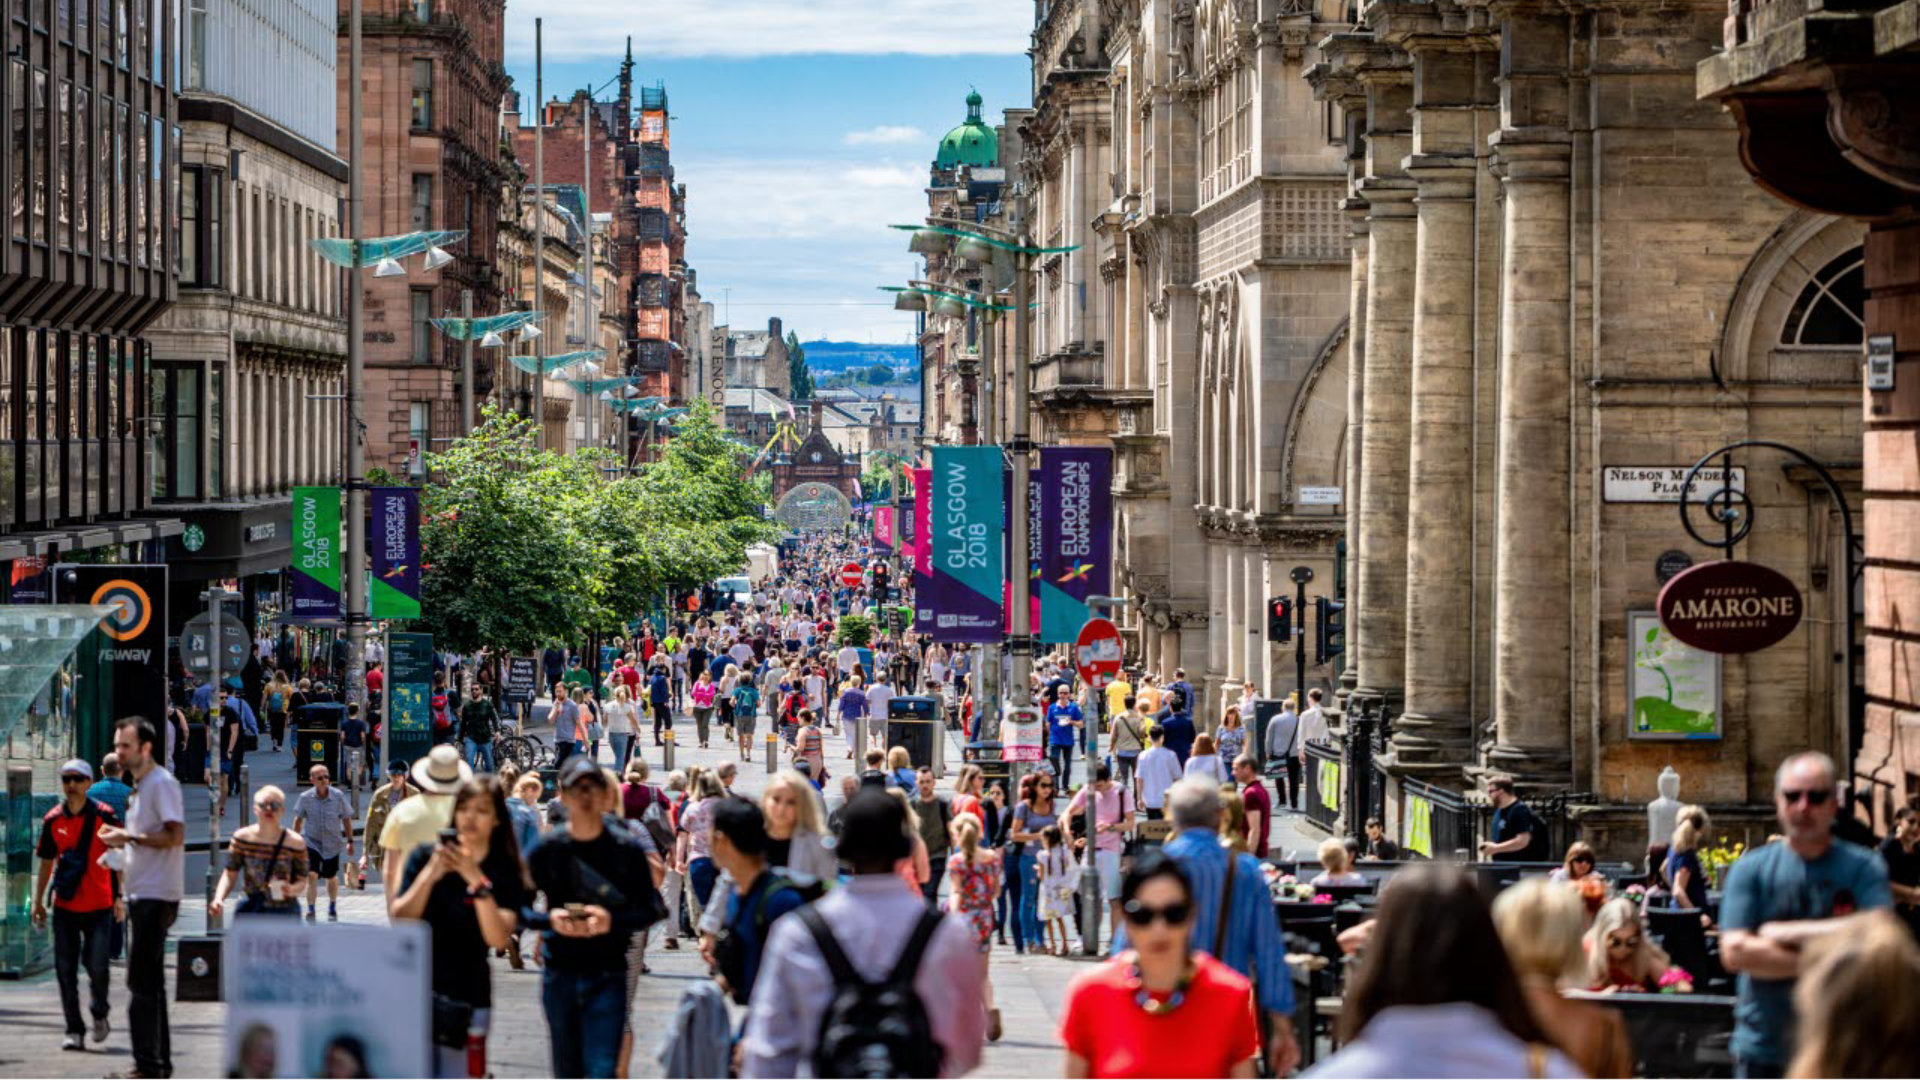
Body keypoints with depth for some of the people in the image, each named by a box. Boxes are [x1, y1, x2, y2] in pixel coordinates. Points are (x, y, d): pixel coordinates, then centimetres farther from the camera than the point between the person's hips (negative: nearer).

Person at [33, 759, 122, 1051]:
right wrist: (38, 901, 12)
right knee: (65, 970, 1)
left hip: (99, 906, -3)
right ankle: (74, 1030, 10)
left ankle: (99, 1015, 21)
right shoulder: (53, 819, 4)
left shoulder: (104, 816, -5)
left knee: (97, 966, -7)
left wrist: (119, 898, -3)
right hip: (64, 907, 3)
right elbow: (46, 862, 14)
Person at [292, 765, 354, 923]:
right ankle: (310, 910, -11)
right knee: (312, 875, -17)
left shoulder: (338, 796, -12)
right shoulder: (305, 797, -12)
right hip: (311, 841, -1)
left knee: (331, 877, 16)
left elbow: (346, 819, -1)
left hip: (332, 843, 1)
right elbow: (298, 819, 3)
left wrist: (350, 841, 2)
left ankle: (332, 909, 37)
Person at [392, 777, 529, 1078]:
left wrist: (477, 881, -21)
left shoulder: (506, 872, 2)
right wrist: (430, 875, -16)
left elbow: (499, 939, -12)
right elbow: (400, 921, -4)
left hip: (467, 997, 0)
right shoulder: (425, 856, 5)